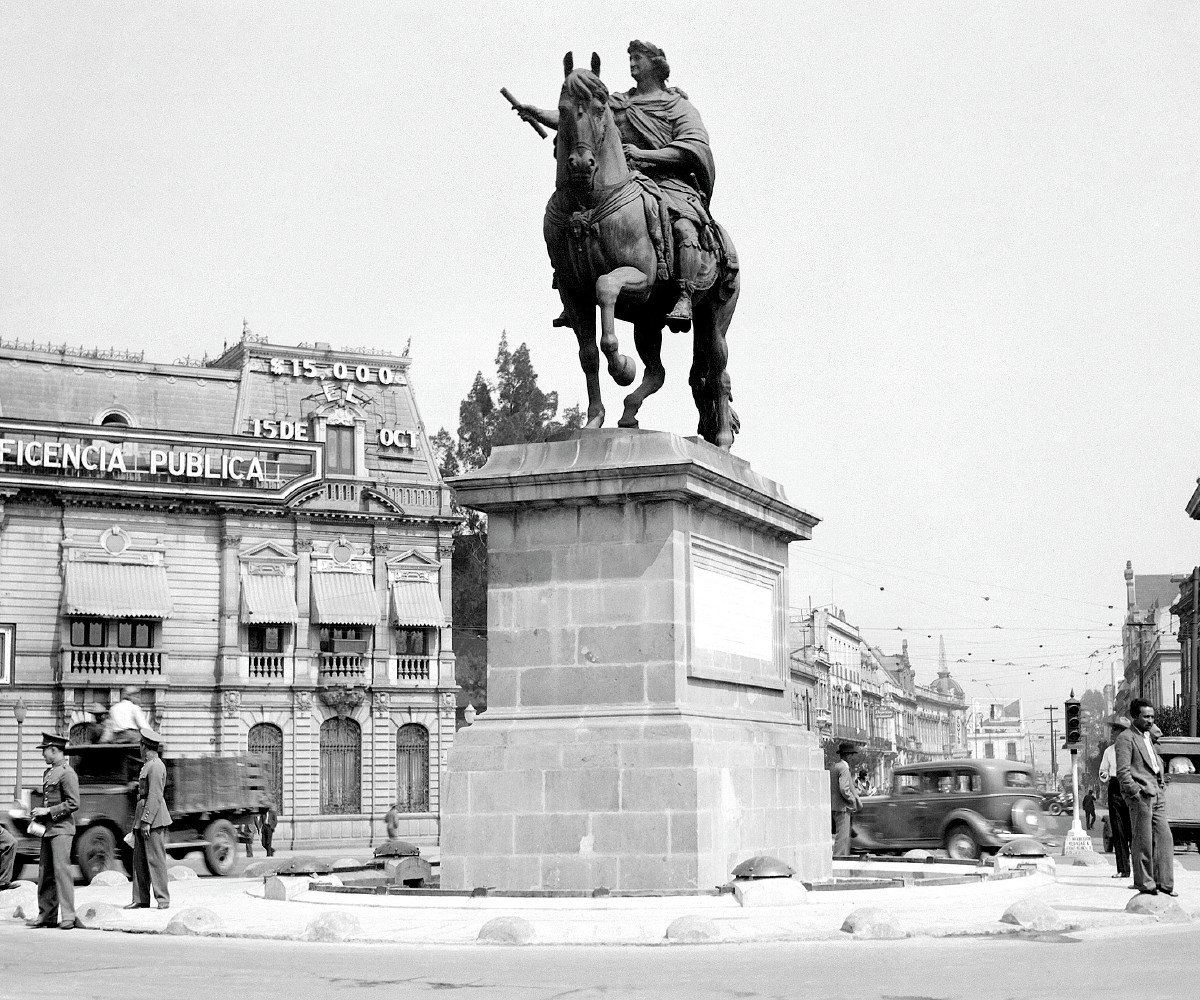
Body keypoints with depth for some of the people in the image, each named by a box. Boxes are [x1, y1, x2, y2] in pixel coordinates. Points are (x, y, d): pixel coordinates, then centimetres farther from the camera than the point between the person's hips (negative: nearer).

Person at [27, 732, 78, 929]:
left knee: (61, 870, -12)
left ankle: (68, 917, -11)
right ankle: (46, 916, 15)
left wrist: (48, 811, -16)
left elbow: (73, 803, -15)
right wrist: (37, 818, 12)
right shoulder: (48, 772, 17)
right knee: (45, 872, 9)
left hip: (61, 829, -9)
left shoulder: (67, 773, -11)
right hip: (48, 829, 9)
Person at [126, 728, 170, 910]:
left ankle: (163, 899, -4)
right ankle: (141, 900, 12)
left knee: (155, 858, -7)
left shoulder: (156, 766, -13)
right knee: (139, 859, 9)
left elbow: (155, 796, -18)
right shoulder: (148, 765, 18)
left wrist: (147, 821, -21)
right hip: (142, 815, 10)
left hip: (153, 816, -10)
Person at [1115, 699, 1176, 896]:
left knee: (1164, 838, 5)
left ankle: (1164, 883, 9)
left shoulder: (1148, 738, 21)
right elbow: (1123, 771, -13)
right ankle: (1145, 884, 4)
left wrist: (1161, 782, 18)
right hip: (1141, 798, -8)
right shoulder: (1126, 738, -7)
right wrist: (1136, 793, -17)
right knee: (1143, 842, -3)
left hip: (1156, 795, 8)